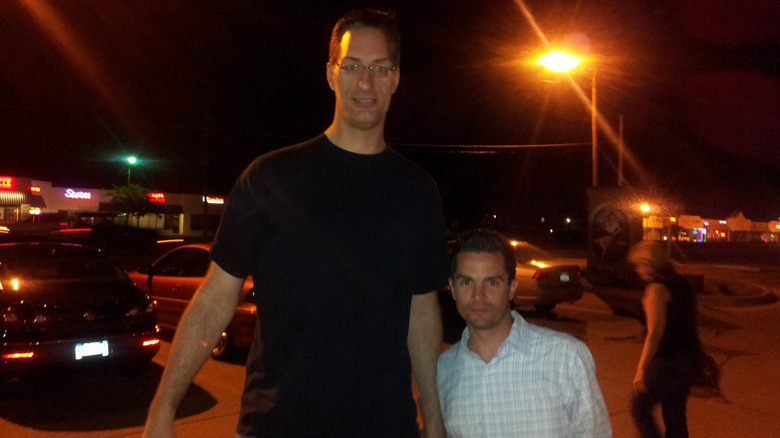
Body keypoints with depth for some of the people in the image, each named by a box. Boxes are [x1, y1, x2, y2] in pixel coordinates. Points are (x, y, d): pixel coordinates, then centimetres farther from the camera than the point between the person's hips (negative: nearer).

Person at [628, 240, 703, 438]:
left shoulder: (657, 289, -17)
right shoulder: (683, 284, 9)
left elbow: (655, 333, -22)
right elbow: (690, 322, 16)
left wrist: (641, 369, -20)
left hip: (666, 362, -9)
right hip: (688, 359, 9)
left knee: (640, 407, 7)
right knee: (675, 415, 17)